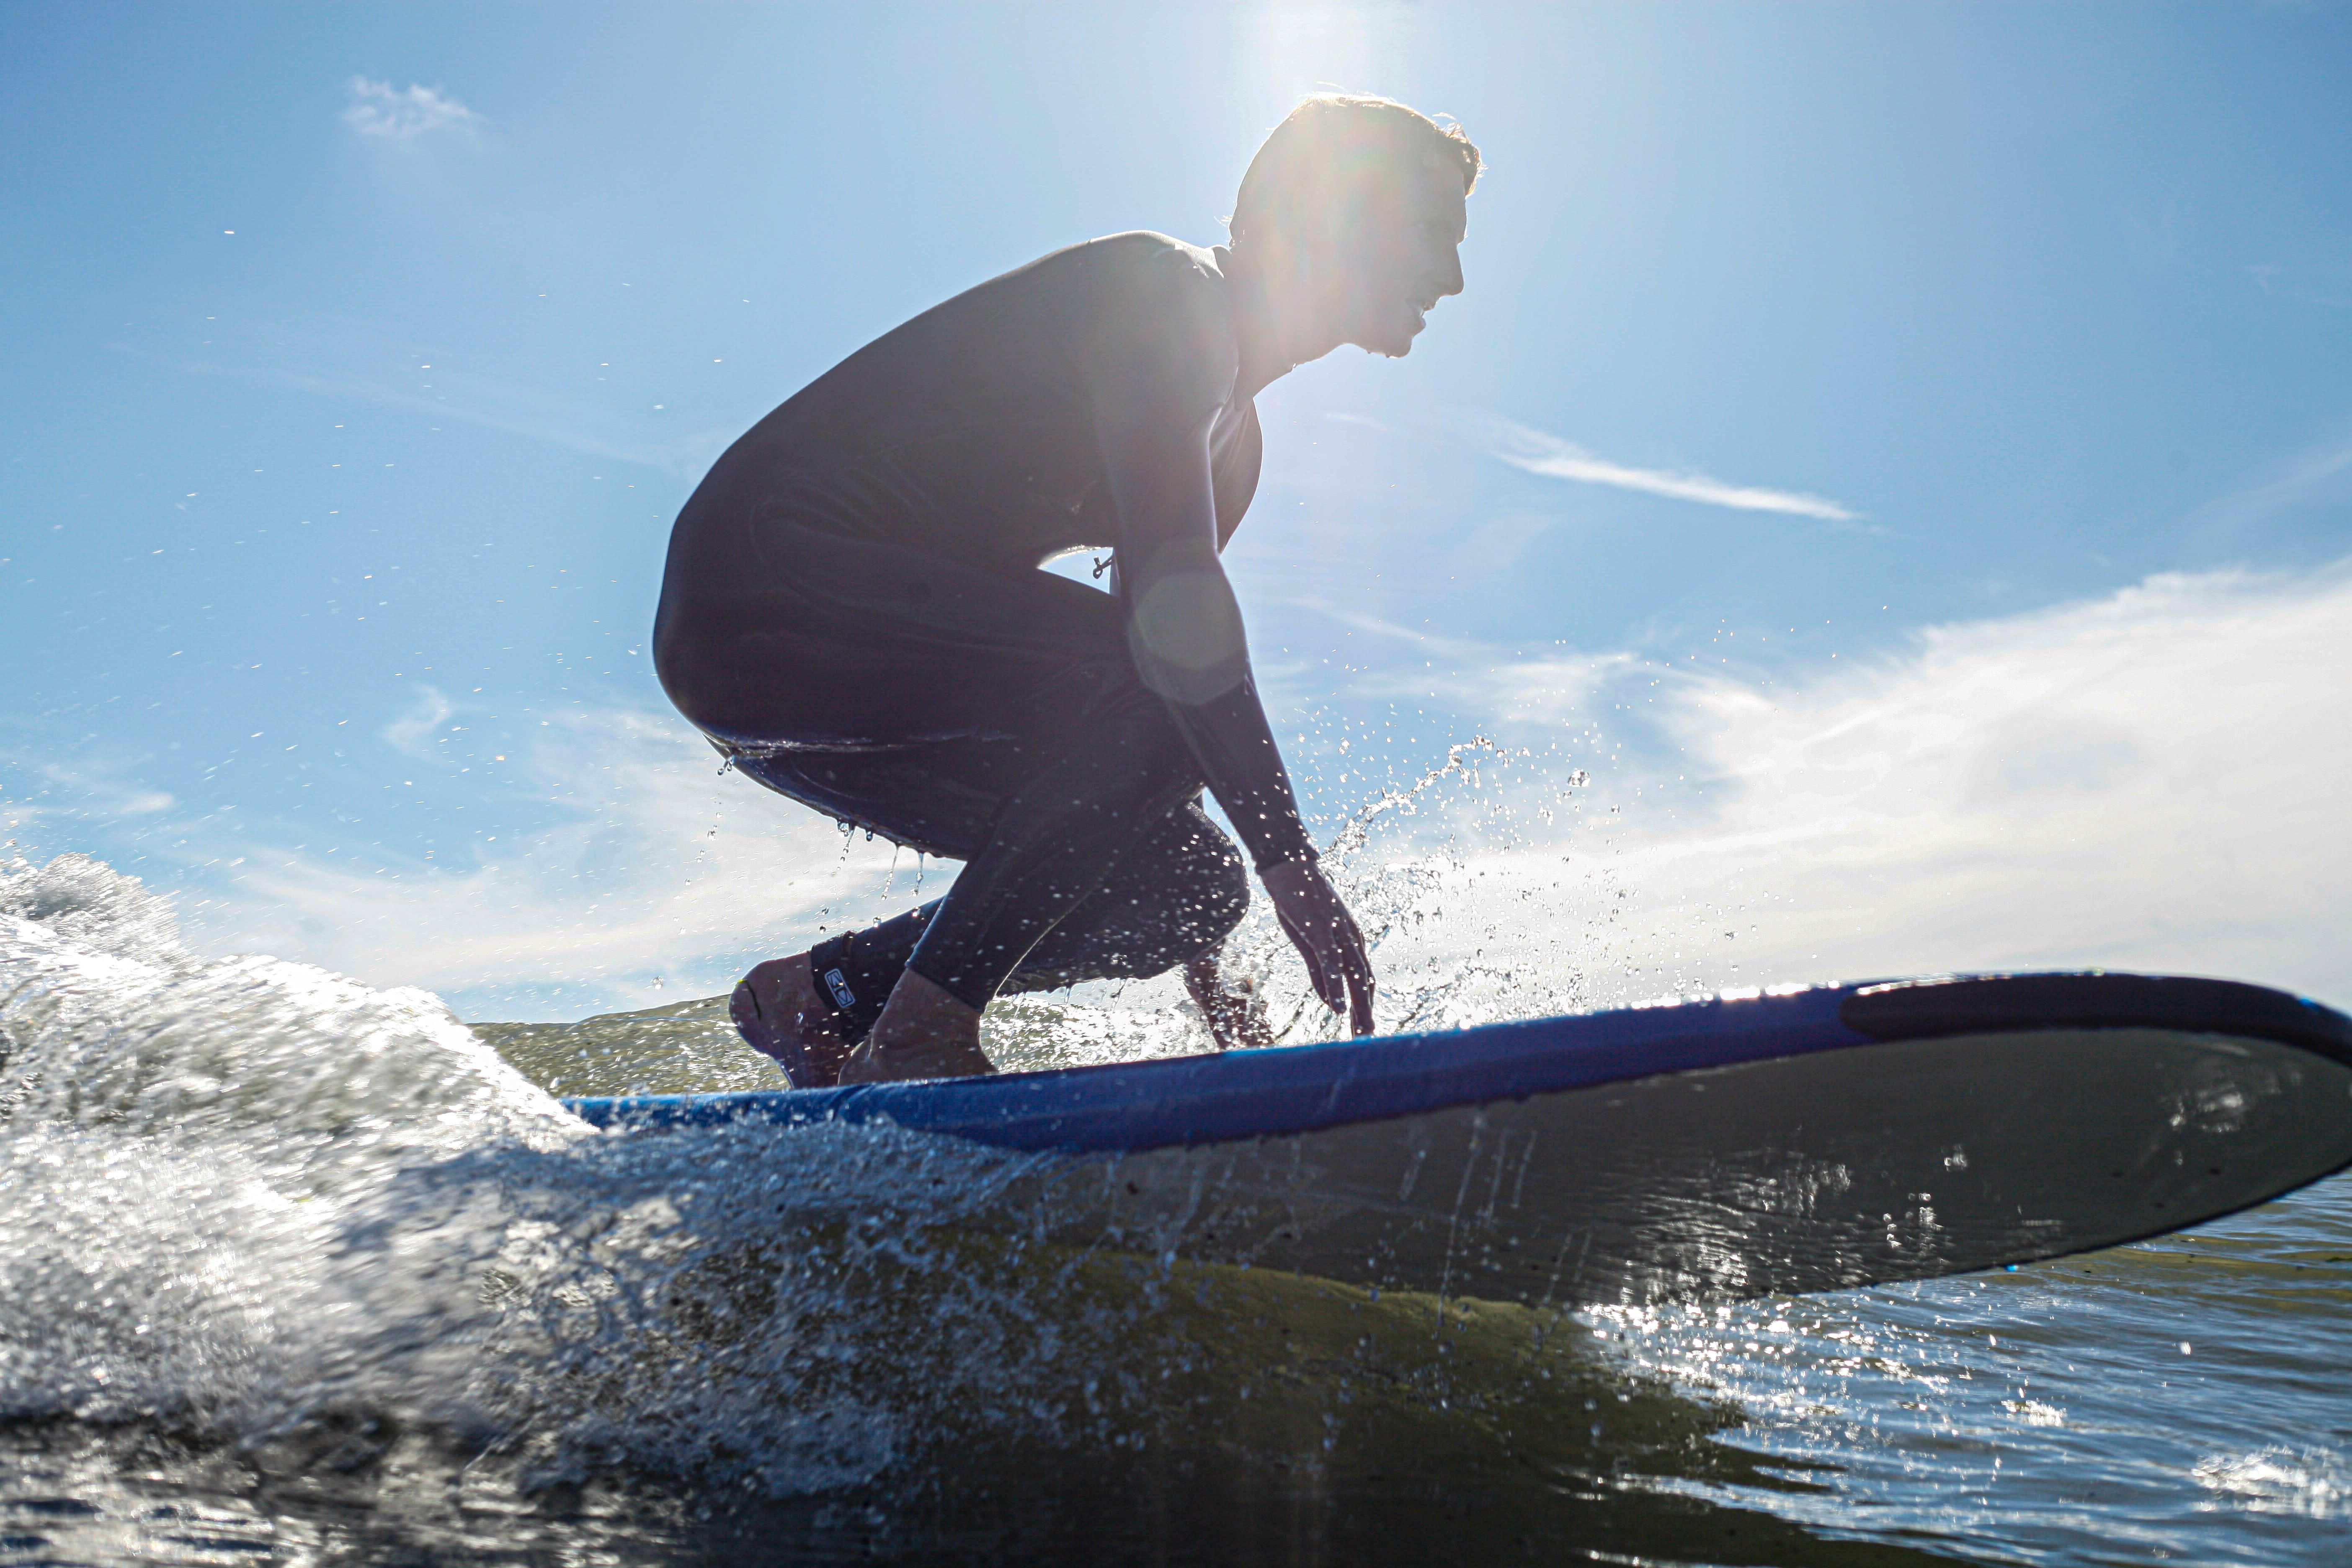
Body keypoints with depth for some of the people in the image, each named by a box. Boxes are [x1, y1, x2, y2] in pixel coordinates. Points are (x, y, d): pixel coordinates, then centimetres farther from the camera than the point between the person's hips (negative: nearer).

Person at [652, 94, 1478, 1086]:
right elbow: (1171, 598, -26)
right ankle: (917, 1036, -20)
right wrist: (1288, 856, -28)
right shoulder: (1163, 291, -11)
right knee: (1153, 686, -25)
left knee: (1194, 888, 1)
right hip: (766, 585, -9)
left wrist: (1204, 972, 13)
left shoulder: (1232, 437, 17)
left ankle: (818, 997, 7)